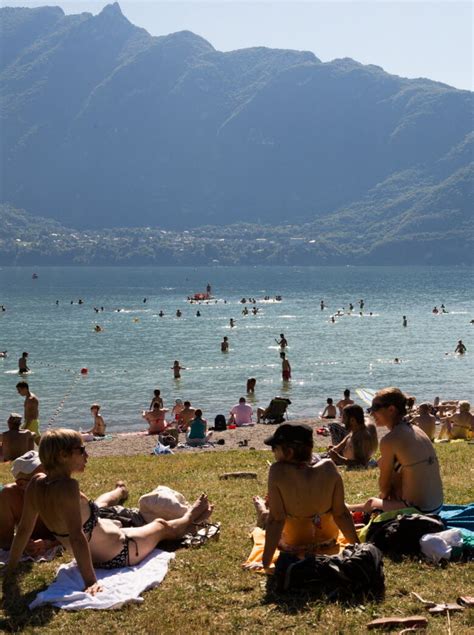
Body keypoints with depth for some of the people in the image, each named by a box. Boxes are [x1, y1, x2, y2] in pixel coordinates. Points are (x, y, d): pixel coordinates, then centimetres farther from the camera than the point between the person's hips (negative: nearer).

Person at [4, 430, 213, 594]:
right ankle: (189, 519, 56)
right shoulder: (67, 487, -35)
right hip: (119, 554, -7)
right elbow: (77, 536, -38)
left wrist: (10, 568, 5)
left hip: (95, 557, 8)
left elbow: (24, 529, -6)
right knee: (162, 526, 22)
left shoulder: (37, 484, -13)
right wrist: (90, 581, -38)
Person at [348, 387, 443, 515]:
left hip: (416, 510, -9)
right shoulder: (417, 430, 9)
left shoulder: (389, 440, -15)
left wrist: (383, 495, 17)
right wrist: (385, 495, 17)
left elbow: (384, 485, -3)